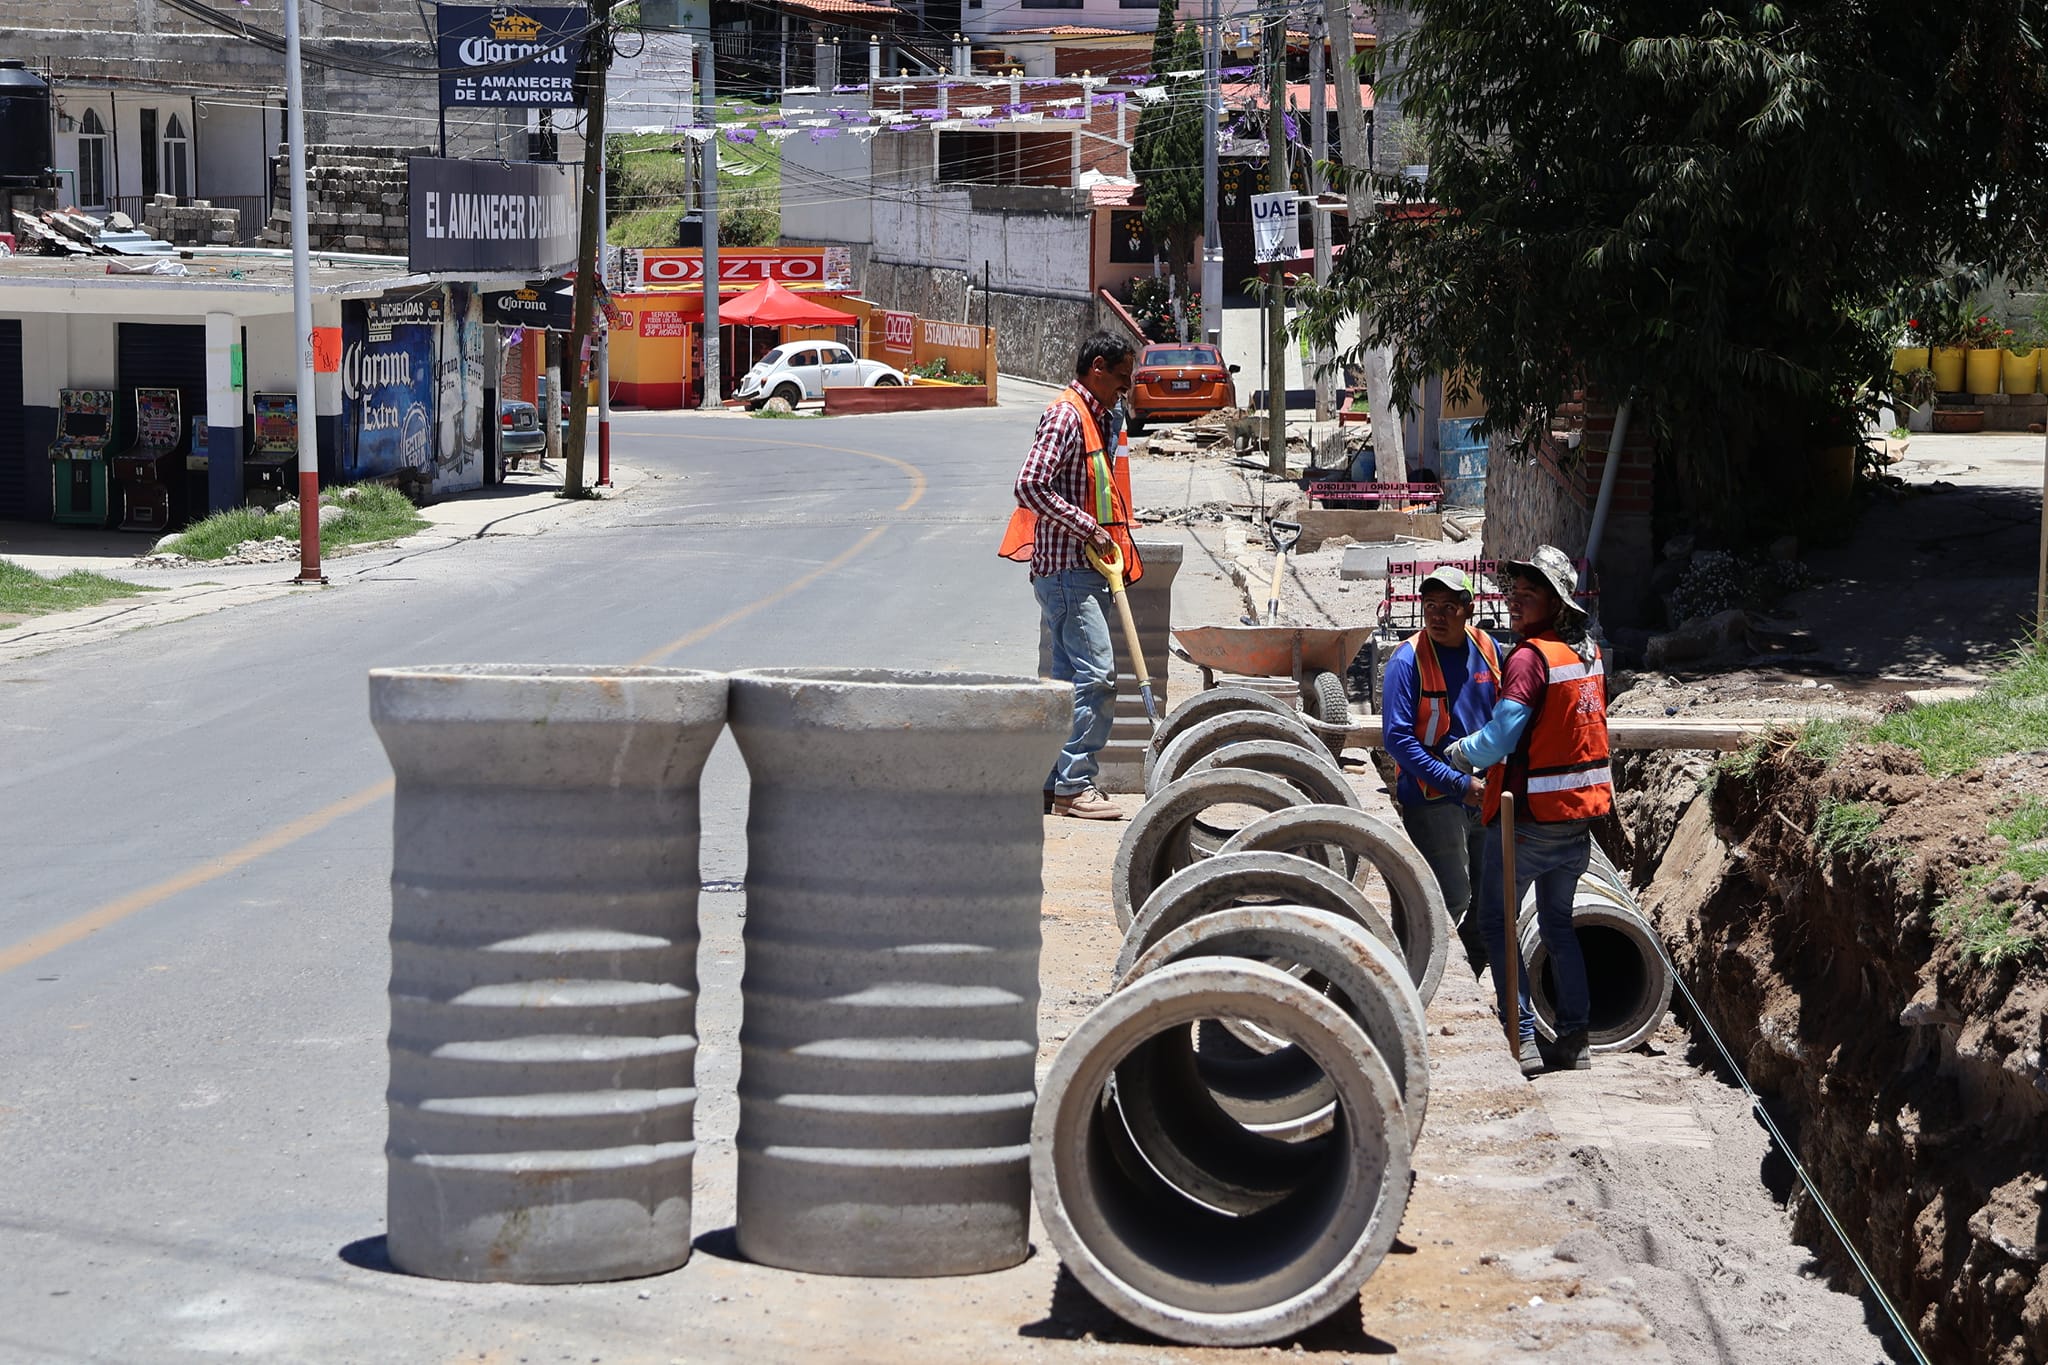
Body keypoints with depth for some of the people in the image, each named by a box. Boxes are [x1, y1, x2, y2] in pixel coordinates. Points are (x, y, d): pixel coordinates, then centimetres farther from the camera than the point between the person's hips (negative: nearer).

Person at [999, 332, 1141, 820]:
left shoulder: (1097, 419, 19)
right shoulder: (1066, 415, -12)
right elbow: (1031, 485, -22)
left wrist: (1113, 550, 19)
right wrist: (1089, 529, -20)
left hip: (1087, 571, 10)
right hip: (1066, 570, -10)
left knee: (1072, 678, 11)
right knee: (1096, 674, -14)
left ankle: (1055, 785, 14)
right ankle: (1074, 785, -12)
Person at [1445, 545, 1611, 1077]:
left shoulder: (1530, 656, -19)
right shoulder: (1589, 652, 6)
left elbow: (1499, 739, -23)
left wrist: (1460, 753, -3)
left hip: (1529, 817, -7)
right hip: (1580, 813, 8)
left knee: (1497, 922, 4)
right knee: (1558, 922, 18)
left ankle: (1521, 1039, 0)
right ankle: (1574, 1037, 18)